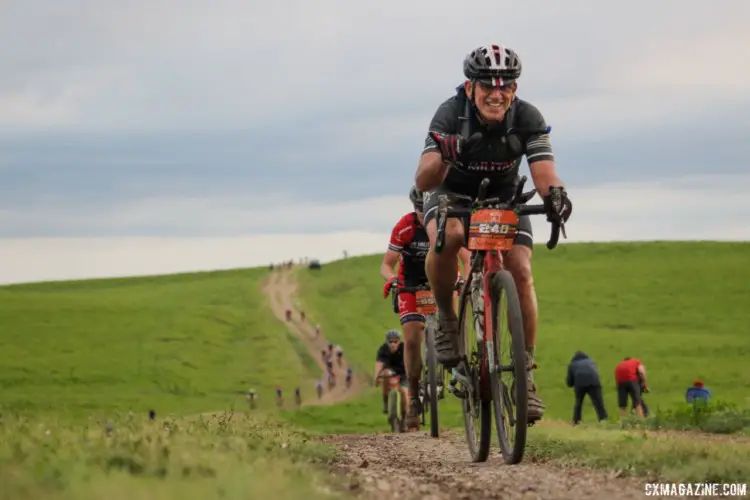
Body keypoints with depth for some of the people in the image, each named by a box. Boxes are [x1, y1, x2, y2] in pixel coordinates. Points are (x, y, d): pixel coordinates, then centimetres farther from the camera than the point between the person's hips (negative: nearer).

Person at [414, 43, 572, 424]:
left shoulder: (527, 119, -23)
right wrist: (444, 157, -58)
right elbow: (422, 182, -36)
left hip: (504, 198, 2)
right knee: (447, 236, -36)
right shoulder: (450, 114, -28)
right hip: (452, 195, -2)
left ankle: (526, 373, -10)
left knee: (520, 272, -18)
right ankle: (446, 319, -13)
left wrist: (554, 194, -57)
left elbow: (543, 173, -33)